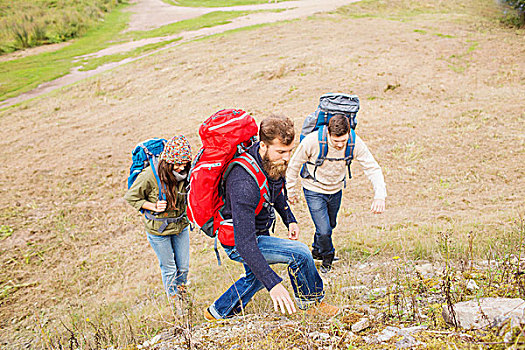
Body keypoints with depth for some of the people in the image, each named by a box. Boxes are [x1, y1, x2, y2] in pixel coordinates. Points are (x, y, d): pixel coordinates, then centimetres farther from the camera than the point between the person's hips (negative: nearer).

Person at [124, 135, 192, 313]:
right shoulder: (150, 175, -27)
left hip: (181, 225, 4)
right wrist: (153, 207, -23)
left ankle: (182, 293, 46)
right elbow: (131, 197, -13)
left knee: (184, 267, 16)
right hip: (158, 230, -4)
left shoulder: (184, 172, -14)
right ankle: (174, 300, 36)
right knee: (168, 268, 12)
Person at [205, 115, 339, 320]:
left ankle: (218, 312, 49)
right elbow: (245, 243, -42)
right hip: (237, 242, -9)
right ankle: (311, 303, 7)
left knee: (256, 276, 30)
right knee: (299, 253, -19)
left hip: (259, 232, 9)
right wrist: (273, 284, -46)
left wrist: (289, 219, 7)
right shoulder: (244, 183, -39)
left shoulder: (272, 162, -12)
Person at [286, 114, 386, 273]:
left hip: (336, 190, 4)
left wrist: (380, 195, -33)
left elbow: (372, 168, -18)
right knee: (324, 230, -10)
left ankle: (317, 251, 51)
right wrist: (290, 191, -3)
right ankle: (327, 256, 23)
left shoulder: (355, 143, -24)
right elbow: (294, 166, -14)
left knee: (330, 224, 22)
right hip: (314, 190, -4)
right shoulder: (312, 141, -31)